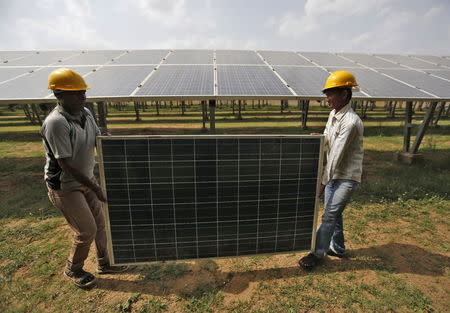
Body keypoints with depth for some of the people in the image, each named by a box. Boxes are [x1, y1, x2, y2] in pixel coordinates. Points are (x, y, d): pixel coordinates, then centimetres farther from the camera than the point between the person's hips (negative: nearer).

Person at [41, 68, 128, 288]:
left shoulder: (85, 113, -2)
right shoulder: (56, 123, -26)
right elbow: (66, 165, -25)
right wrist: (95, 188, -21)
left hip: (86, 179, 8)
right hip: (65, 187, -7)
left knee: (99, 223, 16)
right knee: (86, 231, 3)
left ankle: (104, 263, 38)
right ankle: (73, 270, 33)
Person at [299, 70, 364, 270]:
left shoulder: (350, 122, -24)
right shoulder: (334, 114, 5)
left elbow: (337, 156, -25)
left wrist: (323, 181, -22)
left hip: (347, 177, -9)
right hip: (333, 173, 9)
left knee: (330, 215, -5)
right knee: (333, 212, 18)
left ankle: (318, 253, 12)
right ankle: (337, 248, 37)